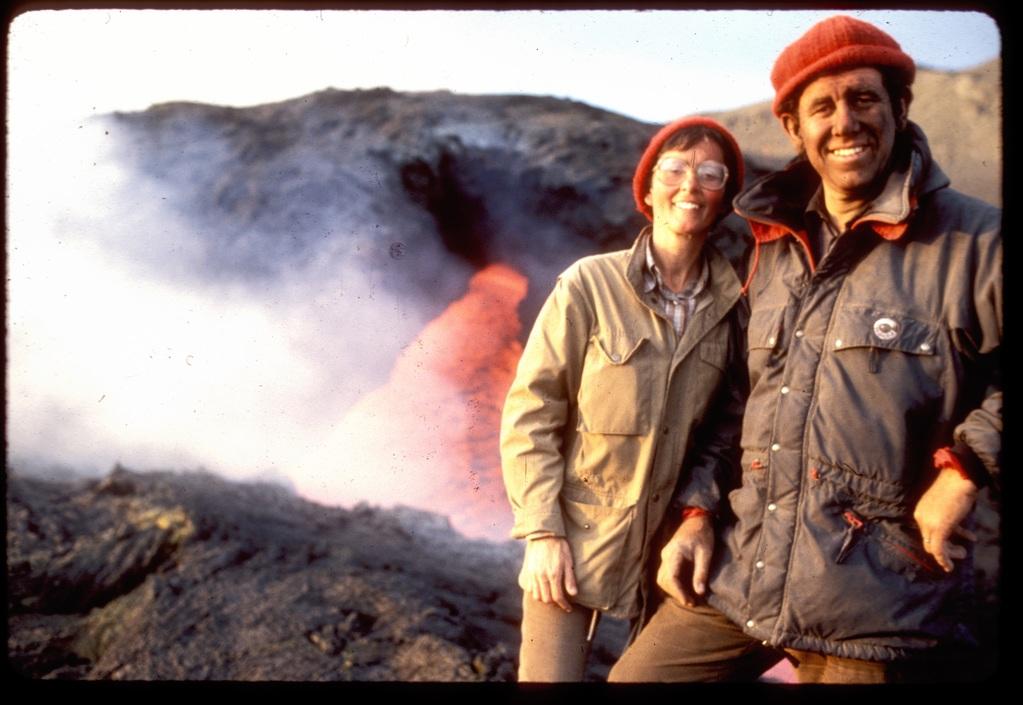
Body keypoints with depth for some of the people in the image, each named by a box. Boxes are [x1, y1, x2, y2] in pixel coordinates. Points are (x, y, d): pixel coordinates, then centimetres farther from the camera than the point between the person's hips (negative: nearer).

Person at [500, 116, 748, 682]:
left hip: (670, 549, 4)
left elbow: (726, 426, 9)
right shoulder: (588, 285, -11)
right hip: (574, 541, -3)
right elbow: (529, 415, -10)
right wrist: (542, 533, -14)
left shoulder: (730, 306, -1)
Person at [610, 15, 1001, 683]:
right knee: (633, 678, 6)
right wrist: (703, 514, 10)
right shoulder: (775, 247, 11)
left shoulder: (975, 240, -7)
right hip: (737, 573, 5)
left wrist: (966, 466, -16)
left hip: (875, 603, -5)